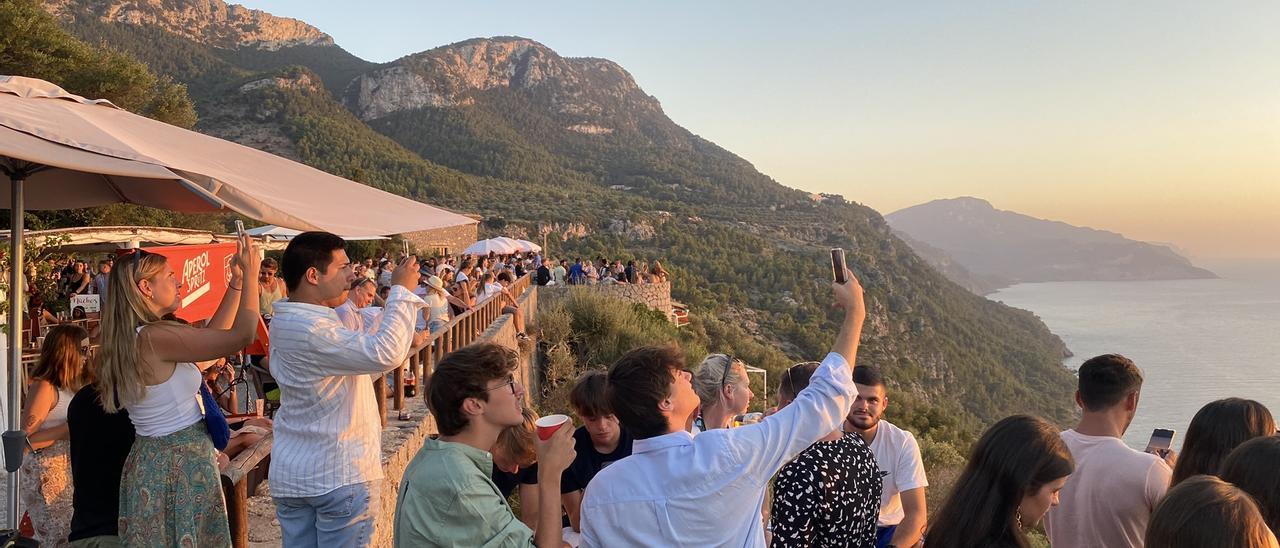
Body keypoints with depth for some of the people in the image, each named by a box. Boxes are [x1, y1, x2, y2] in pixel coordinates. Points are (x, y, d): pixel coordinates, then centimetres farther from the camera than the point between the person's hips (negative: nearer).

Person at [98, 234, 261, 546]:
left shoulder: (133, 338, 8)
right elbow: (242, 336, -21)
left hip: (152, 457, 10)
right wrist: (250, 275, -11)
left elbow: (210, 335, 16)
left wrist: (236, 282, 14)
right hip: (180, 464, -10)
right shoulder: (155, 337, -21)